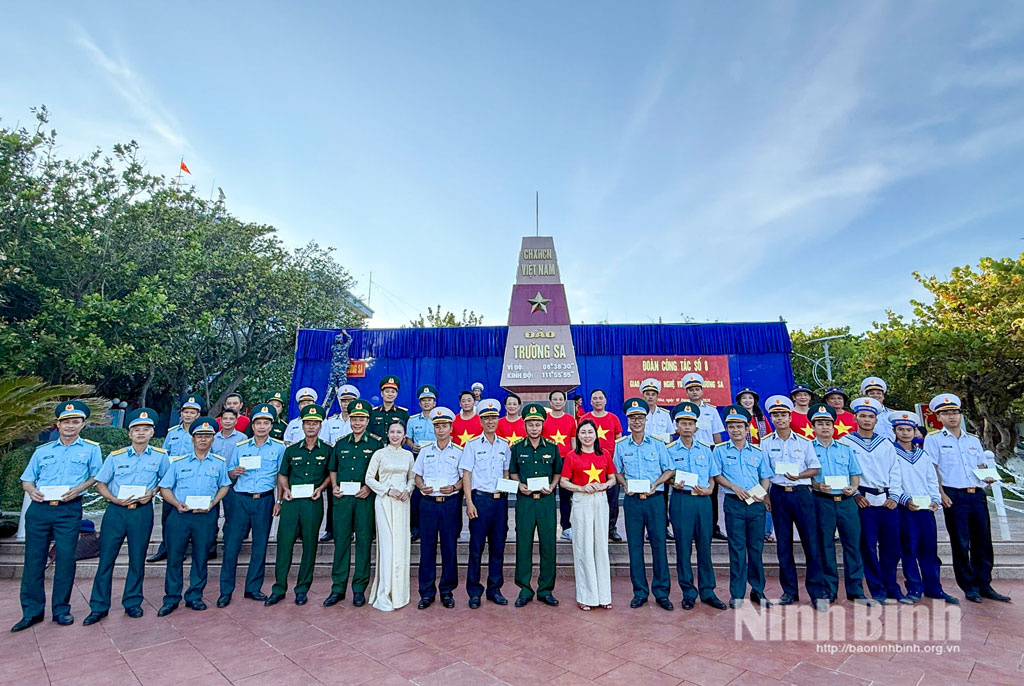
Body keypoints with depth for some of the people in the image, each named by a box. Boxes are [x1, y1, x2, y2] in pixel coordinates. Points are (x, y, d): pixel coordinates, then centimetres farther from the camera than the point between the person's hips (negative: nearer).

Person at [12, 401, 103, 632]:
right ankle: (32, 611, 17)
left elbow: (97, 476, 3)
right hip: (39, 508, 3)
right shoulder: (43, 451, 15)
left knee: (66, 559, -2)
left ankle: (61, 610, 10)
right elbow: (27, 479, 15)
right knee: (33, 559, 5)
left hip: (69, 510, -3)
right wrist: (31, 491, -6)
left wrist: (79, 488, -13)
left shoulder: (91, 449, 7)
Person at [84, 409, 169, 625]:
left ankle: (132, 602, 21)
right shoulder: (115, 457, 1)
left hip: (142, 512, 0)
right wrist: (116, 500, -11)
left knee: (138, 559, 7)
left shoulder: (160, 456, 0)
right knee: (106, 557, 4)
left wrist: (153, 492, -7)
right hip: (116, 510, 1)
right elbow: (100, 484, 5)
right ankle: (99, 606, 17)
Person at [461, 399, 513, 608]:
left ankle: (495, 589, 21)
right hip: (480, 498, -3)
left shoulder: (504, 445, 10)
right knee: (476, 546, 1)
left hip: (500, 499, 3)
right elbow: (466, 474, -2)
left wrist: (507, 490, 1)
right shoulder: (472, 445, 0)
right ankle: (474, 591, 13)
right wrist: (469, 502, -9)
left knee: (498, 546, 9)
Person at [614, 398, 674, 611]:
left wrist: (655, 484, -10)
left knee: (659, 543, 2)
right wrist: (625, 485, -6)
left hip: (655, 499, -1)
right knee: (635, 545, 6)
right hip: (632, 500, 1)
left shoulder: (658, 443, 2)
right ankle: (639, 592, 19)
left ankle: (661, 592, 16)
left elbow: (669, 470, 5)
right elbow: (617, 472, 12)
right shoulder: (621, 445, 5)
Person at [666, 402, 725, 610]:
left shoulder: (705, 449, 10)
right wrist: (674, 484, -15)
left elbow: (712, 477, 14)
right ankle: (688, 593, 15)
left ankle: (707, 592, 20)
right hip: (681, 501, -2)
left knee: (705, 546, 7)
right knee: (683, 548, 3)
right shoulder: (670, 450, 2)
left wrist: (708, 490, -4)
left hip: (703, 500, 2)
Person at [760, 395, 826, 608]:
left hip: (801, 493, 0)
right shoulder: (765, 443, 3)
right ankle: (790, 591, 18)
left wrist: (799, 475, -13)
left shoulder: (803, 441, 4)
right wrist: (764, 495, -2)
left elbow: (815, 468, 5)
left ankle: (817, 591, 10)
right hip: (778, 494, 1)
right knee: (783, 544, 7)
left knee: (811, 542, -2)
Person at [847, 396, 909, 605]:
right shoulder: (846, 443, 2)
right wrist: (854, 495, -8)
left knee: (891, 547, 8)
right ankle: (877, 591, 9)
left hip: (888, 500, 4)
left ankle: (893, 589, 22)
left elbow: (895, 472, 13)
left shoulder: (886, 444, 15)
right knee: (868, 547, -1)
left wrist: (894, 496, 3)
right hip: (863, 500, -4)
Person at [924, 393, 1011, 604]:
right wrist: (941, 493, -12)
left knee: (983, 542, 7)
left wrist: (988, 477, -3)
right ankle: (969, 587, 11)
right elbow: (932, 468, -4)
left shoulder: (973, 440, 16)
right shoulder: (933, 439, 1)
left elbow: (982, 465, 19)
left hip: (977, 494, 5)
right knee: (961, 543, 1)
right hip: (954, 495, -4)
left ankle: (984, 585, 19)